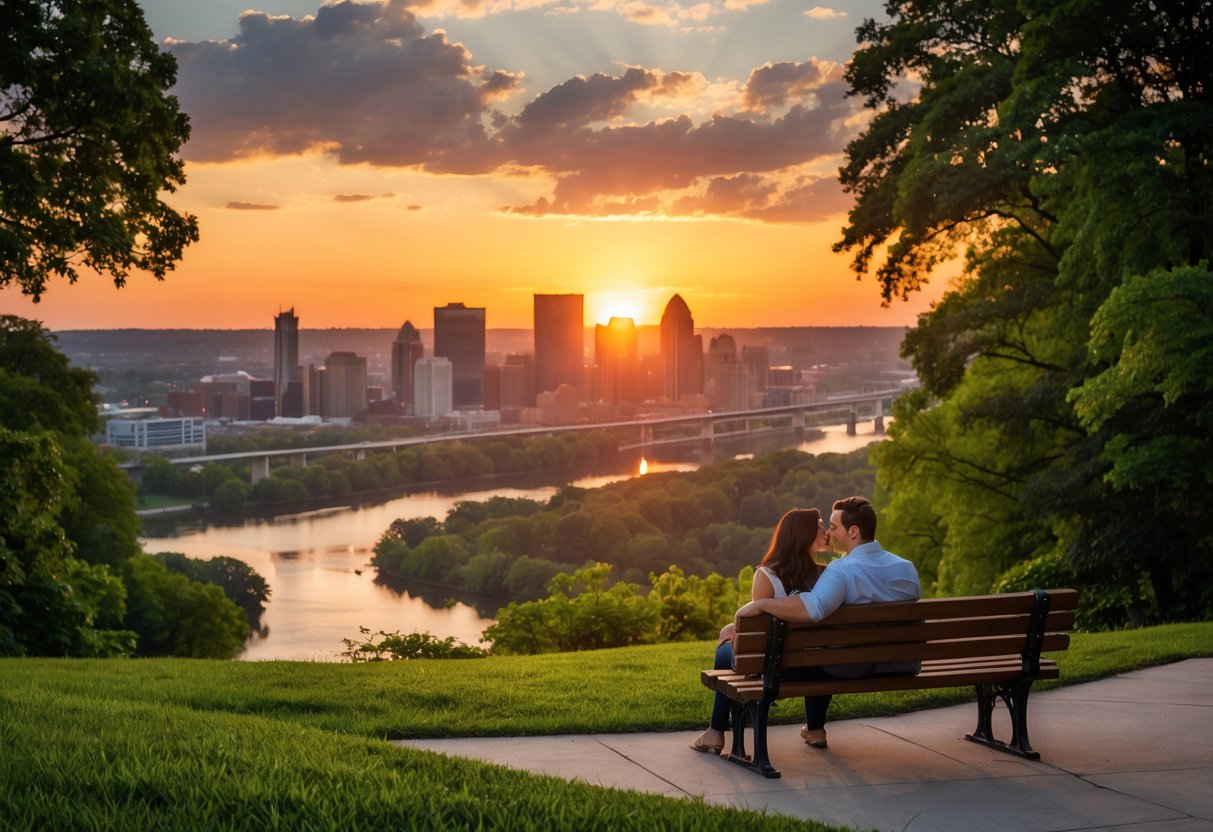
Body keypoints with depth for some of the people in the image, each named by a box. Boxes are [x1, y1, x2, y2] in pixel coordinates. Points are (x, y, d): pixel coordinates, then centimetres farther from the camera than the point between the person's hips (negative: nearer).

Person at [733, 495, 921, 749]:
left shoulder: (842, 570, -23)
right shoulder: (907, 568, -1)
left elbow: (813, 607, -41)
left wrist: (760, 604, -34)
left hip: (852, 671, -7)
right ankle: (814, 730, 40)